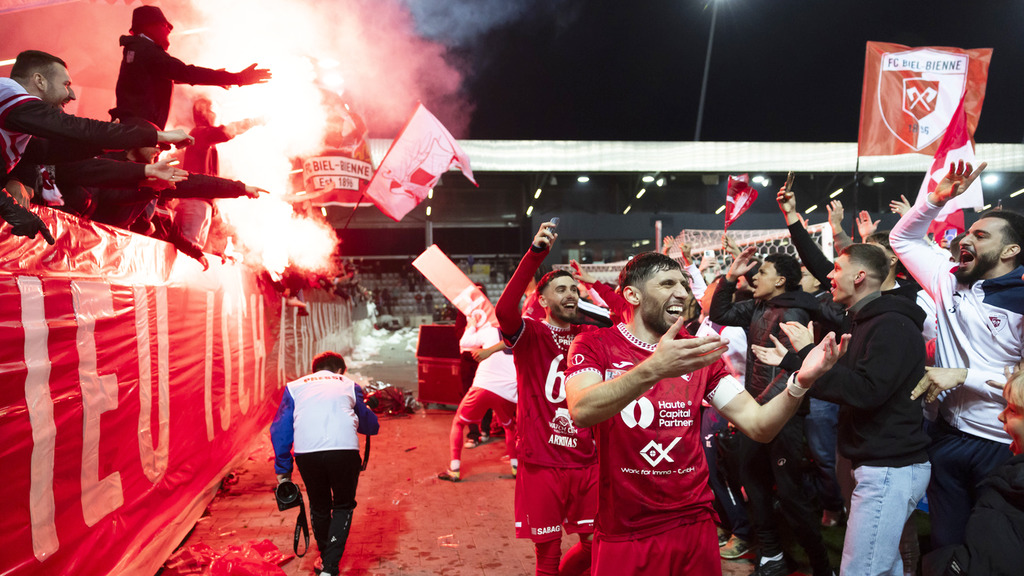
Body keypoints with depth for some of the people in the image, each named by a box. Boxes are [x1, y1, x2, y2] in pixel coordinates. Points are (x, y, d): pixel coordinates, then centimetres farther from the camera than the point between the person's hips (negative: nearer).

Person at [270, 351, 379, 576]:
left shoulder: (294, 387, 27)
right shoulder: (349, 385, 25)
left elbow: (279, 431, 20)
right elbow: (371, 426, 30)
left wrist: (282, 471, 24)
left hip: (307, 452, 1)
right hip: (345, 449, -1)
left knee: (319, 507, 25)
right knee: (343, 507, 21)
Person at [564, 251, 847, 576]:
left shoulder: (700, 354, 4)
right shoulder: (594, 345, -7)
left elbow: (758, 426, -4)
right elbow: (582, 412, -26)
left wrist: (801, 380, -22)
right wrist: (653, 369, -40)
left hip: (695, 526, 4)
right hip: (625, 535, -3)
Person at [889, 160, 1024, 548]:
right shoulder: (951, 282, 3)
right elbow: (902, 239, 12)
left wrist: (962, 374, -20)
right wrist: (937, 200, -2)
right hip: (949, 437, 5)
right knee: (945, 543, 16)